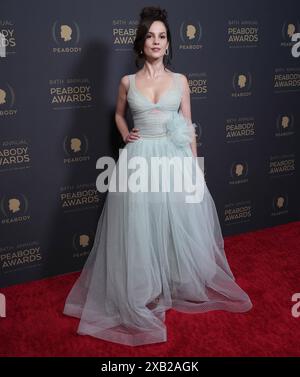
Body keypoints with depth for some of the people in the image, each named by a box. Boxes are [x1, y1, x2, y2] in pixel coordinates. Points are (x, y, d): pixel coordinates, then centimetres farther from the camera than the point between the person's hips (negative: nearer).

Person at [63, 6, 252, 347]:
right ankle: (145, 292, 19)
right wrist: (126, 135, 3)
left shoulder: (180, 80, 5)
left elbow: (188, 126, 6)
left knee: (179, 224, 8)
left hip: (175, 159, 1)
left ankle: (181, 283, 30)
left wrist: (194, 166, 3)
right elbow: (119, 114, 22)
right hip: (139, 160, 0)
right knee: (140, 228, 2)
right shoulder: (128, 82, 4)